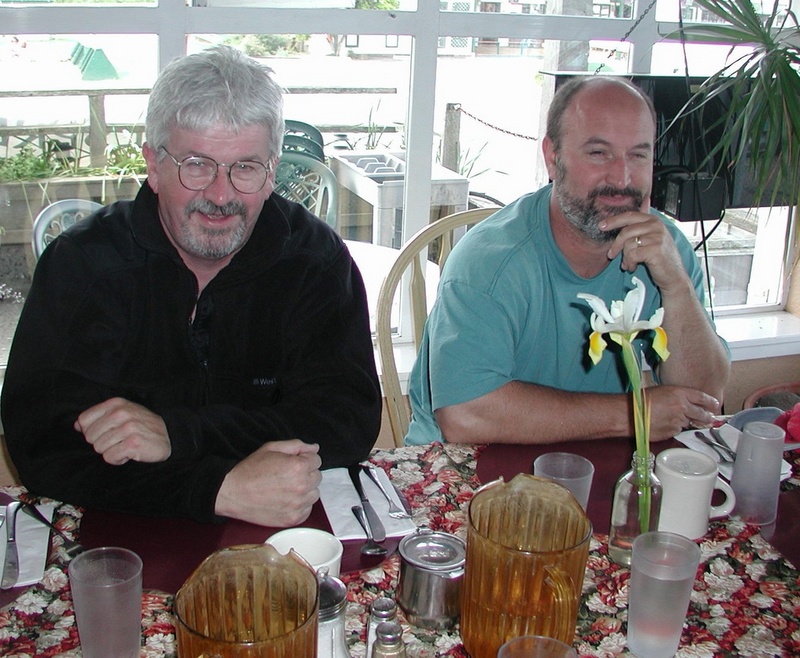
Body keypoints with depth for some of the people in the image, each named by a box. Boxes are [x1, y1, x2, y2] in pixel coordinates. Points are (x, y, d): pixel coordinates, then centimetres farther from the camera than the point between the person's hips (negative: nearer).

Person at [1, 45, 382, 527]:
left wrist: (177, 433, -21)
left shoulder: (316, 257, -3)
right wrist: (221, 491, -26)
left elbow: (350, 421, -11)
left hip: (286, 539, 2)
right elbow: (42, 443, -15)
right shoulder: (80, 264, -6)